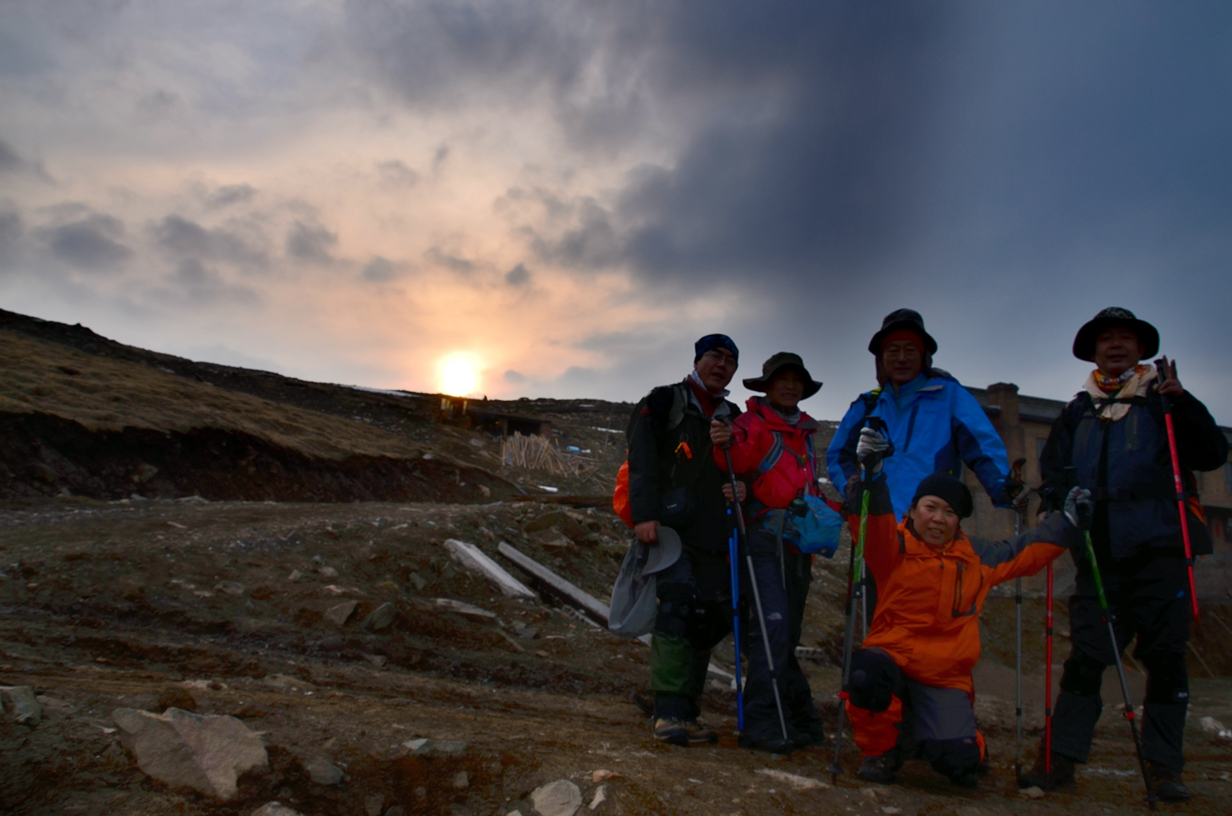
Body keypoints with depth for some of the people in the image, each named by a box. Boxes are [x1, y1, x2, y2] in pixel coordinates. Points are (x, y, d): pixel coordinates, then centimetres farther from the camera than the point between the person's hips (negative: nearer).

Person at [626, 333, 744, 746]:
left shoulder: (732, 417, 22)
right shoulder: (663, 402, 6)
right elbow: (641, 459, -5)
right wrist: (645, 514, -16)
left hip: (712, 534, 5)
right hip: (668, 525, -5)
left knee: (708, 619, 1)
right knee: (676, 605, -18)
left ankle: (684, 714, 10)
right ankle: (669, 712, -15)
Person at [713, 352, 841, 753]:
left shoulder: (805, 433, 23)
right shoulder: (753, 423, 1)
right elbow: (738, 461, -18)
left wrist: (831, 509, 16)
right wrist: (726, 446, -38)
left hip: (798, 547, 7)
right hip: (764, 542, -7)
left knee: (786, 636, 11)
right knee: (773, 626, -15)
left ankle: (798, 720, 18)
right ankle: (761, 723, -10)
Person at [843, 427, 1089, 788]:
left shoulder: (976, 557, 13)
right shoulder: (894, 547, -4)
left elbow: (1026, 551, 25)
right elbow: (874, 523, -25)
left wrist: (1069, 520, 23)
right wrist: (873, 472, -40)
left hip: (945, 679, 4)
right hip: (892, 659, -3)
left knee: (956, 758, -18)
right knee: (867, 674, -38)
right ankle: (883, 749, -5)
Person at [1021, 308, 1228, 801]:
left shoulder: (1161, 401, 10)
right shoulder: (1077, 414, 18)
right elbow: (1053, 475, 17)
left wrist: (1182, 402, -13)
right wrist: (1062, 508, -3)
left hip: (1159, 546, -1)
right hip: (1099, 552, 2)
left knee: (1164, 656, 1)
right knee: (1085, 654, -1)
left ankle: (1163, 766, 9)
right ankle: (1062, 756, 0)